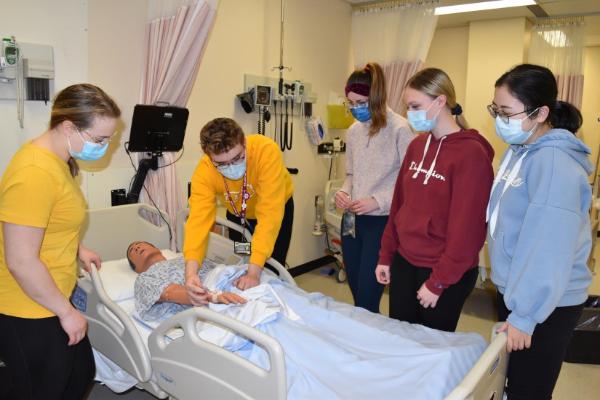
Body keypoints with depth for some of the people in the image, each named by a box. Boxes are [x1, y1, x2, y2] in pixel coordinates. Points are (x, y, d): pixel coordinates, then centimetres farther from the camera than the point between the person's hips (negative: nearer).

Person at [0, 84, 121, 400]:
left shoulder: (55, 158, 5)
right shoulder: (35, 173, -26)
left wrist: (77, 249, 15)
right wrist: (66, 311, -16)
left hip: (47, 303, 9)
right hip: (26, 315, -9)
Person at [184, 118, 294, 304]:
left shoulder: (266, 151, -40)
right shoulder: (204, 172, -31)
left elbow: (269, 214, -42)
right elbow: (199, 219, -38)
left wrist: (255, 271, -47)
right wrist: (190, 272, -55)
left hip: (277, 207, -2)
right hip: (238, 214, 2)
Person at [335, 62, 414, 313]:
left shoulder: (399, 129, -12)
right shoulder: (354, 131, 9)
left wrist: (378, 201, -18)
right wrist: (343, 192, -1)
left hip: (382, 221, -6)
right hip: (353, 220, 7)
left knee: (367, 300, -3)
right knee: (356, 292, 16)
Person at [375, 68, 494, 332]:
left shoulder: (472, 154, -17)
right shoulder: (417, 145, 5)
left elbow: (466, 229, -18)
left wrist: (438, 282, -15)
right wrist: (386, 255, 9)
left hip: (446, 273, -6)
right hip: (404, 262, 6)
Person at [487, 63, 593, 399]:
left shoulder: (554, 163, -25)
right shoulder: (519, 150, 3)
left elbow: (549, 251, -26)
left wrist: (525, 316, -19)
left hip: (545, 306, -8)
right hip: (514, 291, 8)